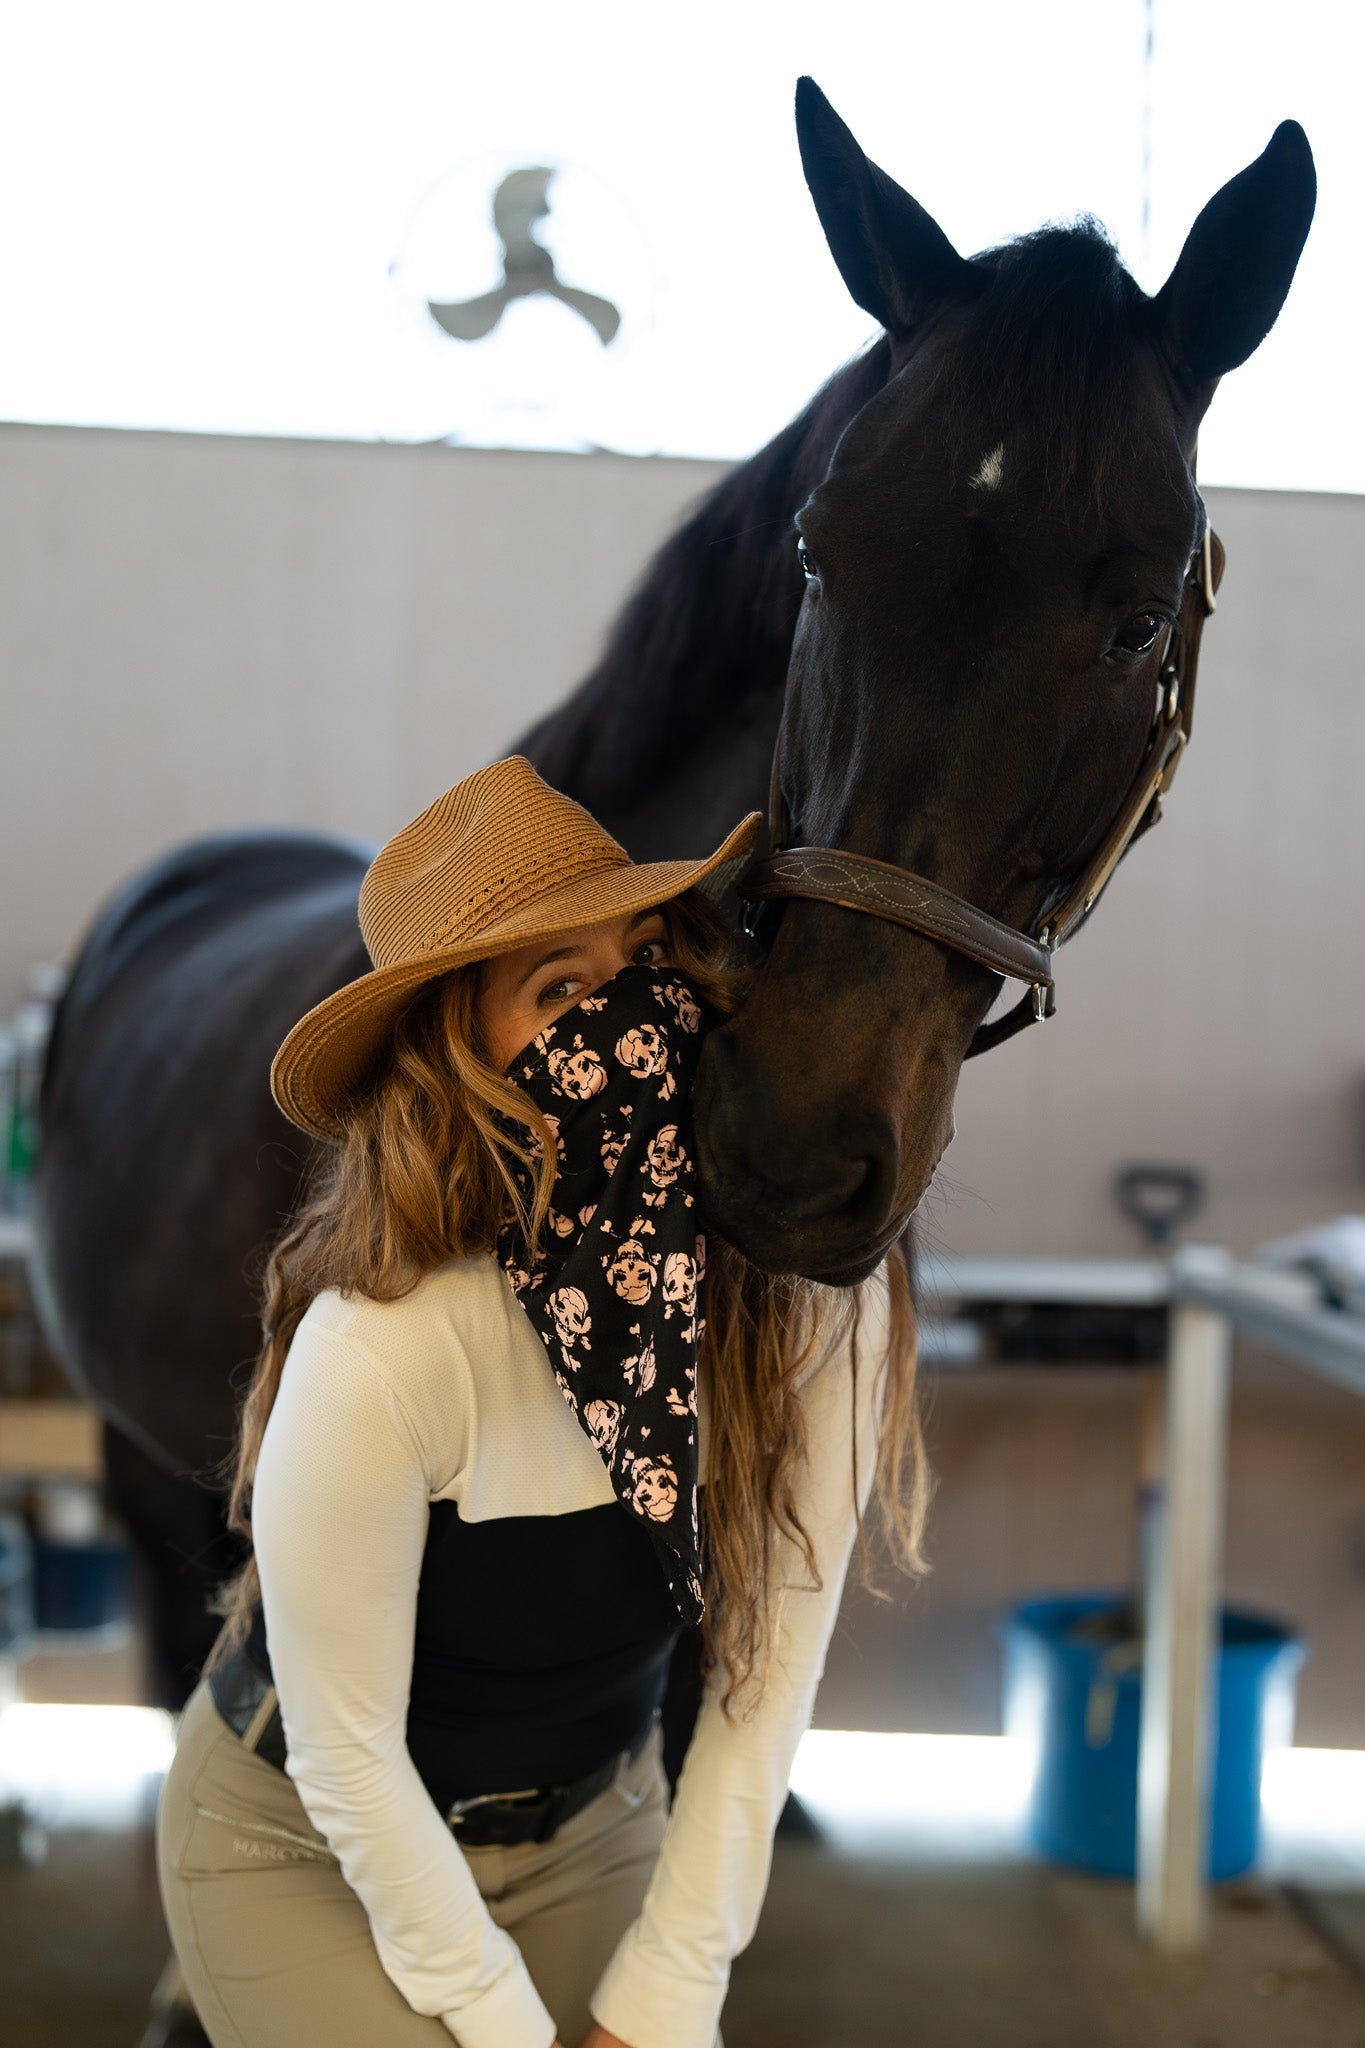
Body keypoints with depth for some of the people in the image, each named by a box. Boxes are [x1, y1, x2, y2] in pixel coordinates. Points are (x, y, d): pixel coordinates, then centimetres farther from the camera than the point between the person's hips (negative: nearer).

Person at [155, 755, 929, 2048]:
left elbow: (769, 1676, -12)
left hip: (596, 1829, 4)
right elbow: (347, 1757, -21)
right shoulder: (380, 1347, -33)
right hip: (306, 1851, -4)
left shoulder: (814, 1294, -20)